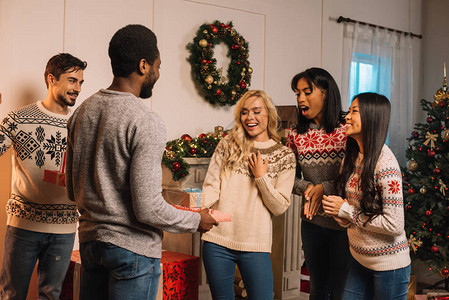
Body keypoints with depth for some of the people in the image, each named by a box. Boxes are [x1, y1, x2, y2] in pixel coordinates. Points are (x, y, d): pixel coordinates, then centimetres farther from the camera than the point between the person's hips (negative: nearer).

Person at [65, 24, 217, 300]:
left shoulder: (82, 112, 4)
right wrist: (196, 221, -6)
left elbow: (73, 191, 11)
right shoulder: (146, 122, -20)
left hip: (90, 239, 7)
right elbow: (148, 210, -21)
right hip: (133, 246, -7)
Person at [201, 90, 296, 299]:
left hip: (255, 244, -1)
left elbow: (280, 207, 1)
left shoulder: (284, 156, 4)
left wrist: (261, 177, -8)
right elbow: (211, 187, -1)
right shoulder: (227, 145, 7)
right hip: (217, 240, 1)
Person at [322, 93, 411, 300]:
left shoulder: (385, 164, -21)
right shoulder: (352, 158, 4)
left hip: (389, 264, -7)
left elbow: (394, 225, -24)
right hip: (360, 259, 8)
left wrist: (346, 210, -17)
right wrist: (336, 211, -8)